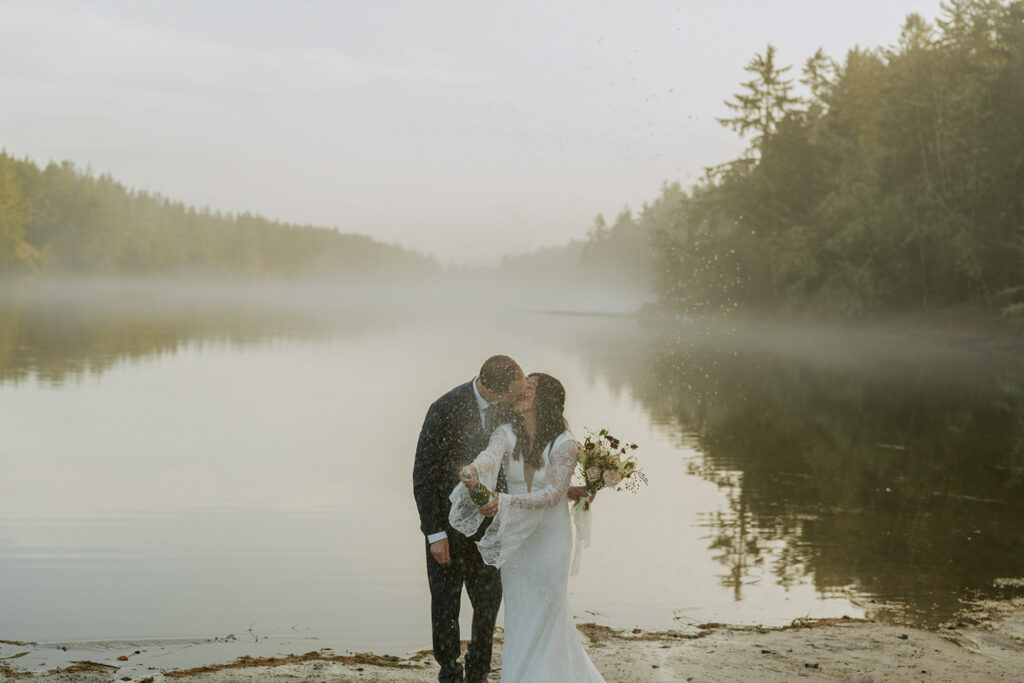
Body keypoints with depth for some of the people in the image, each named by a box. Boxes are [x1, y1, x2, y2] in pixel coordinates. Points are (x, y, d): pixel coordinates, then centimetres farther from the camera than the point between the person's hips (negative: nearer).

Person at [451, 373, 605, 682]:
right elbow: (490, 456, -27)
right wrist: (472, 470, -52)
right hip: (514, 538, 3)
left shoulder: (564, 443, -14)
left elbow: (554, 493, -22)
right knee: (517, 613, 13)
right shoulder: (506, 433, -5)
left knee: (545, 614, 3)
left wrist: (506, 502, -36)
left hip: (549, 537, -3)